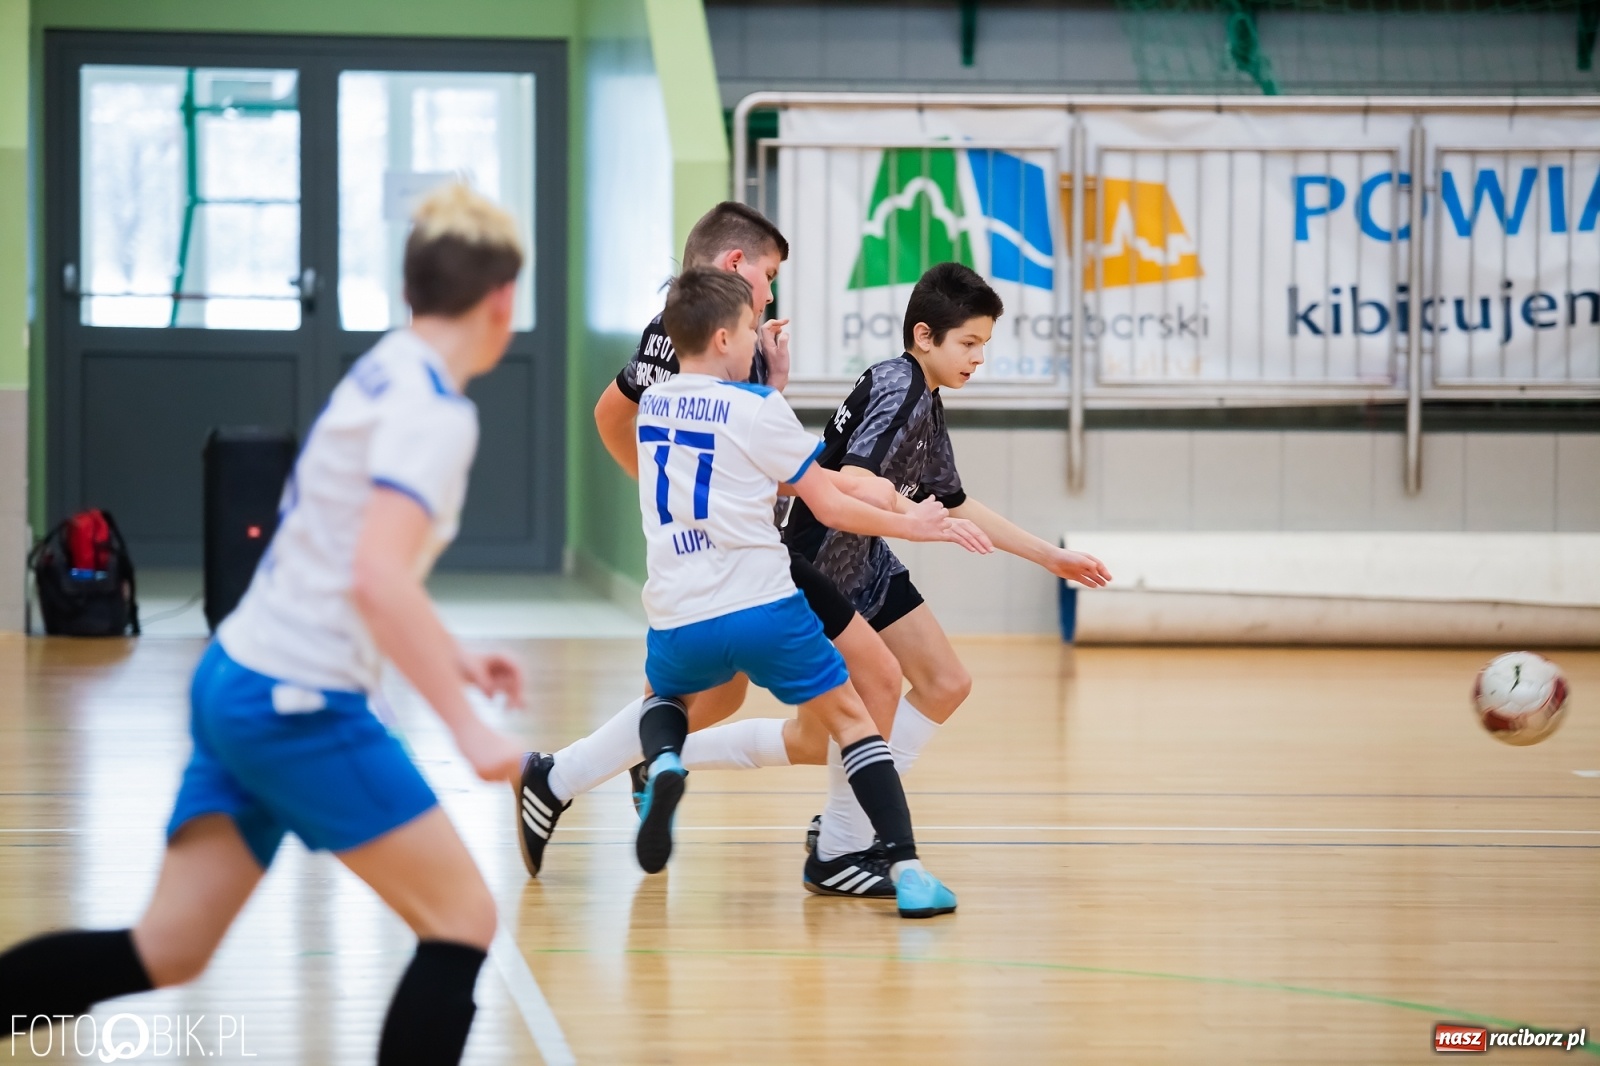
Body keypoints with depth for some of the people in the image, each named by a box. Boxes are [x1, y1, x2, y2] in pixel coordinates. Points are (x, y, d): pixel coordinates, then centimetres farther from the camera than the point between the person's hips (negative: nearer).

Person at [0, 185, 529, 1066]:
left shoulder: (385, 374, 15)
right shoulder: (435, 413, -14)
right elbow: (377, 579, -28)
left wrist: (449, 658, 30)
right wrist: (466, 728, -27)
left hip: (236, 681, 9)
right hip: (300, 704, -9)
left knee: (163, 954, 7)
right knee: (463, 921, 0)